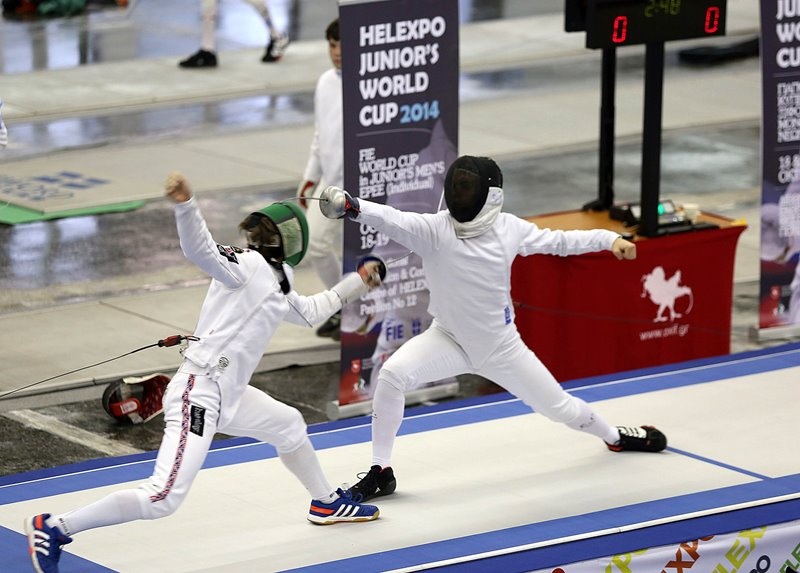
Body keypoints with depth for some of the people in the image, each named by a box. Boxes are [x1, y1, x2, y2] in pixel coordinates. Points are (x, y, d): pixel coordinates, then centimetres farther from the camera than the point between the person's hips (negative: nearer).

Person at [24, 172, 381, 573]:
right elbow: (200, 250, -30)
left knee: (288, 425, 31)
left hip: (228, 394, 10)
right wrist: (184, 204, -47)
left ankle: (326, 503, 55)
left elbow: (309, 312, 37)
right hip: (199, 393, -10)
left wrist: (355, 284, 40)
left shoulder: (274, 283, 17)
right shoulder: (245, 265, -10)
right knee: (163, 500, -19)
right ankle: (53, 529, -13)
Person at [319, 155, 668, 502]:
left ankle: (614, 436, 48)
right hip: (449, 339, -2)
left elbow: (557, 241, 2)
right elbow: (391, 219, -43)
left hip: (501, 346, 2)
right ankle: (381, 472, -16)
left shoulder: (508, 228, -14)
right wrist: (350, 206, -61)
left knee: (558, 407, 14)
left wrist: (610, 239, -5)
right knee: (392, 375, -29)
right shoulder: (433, 228, -24)